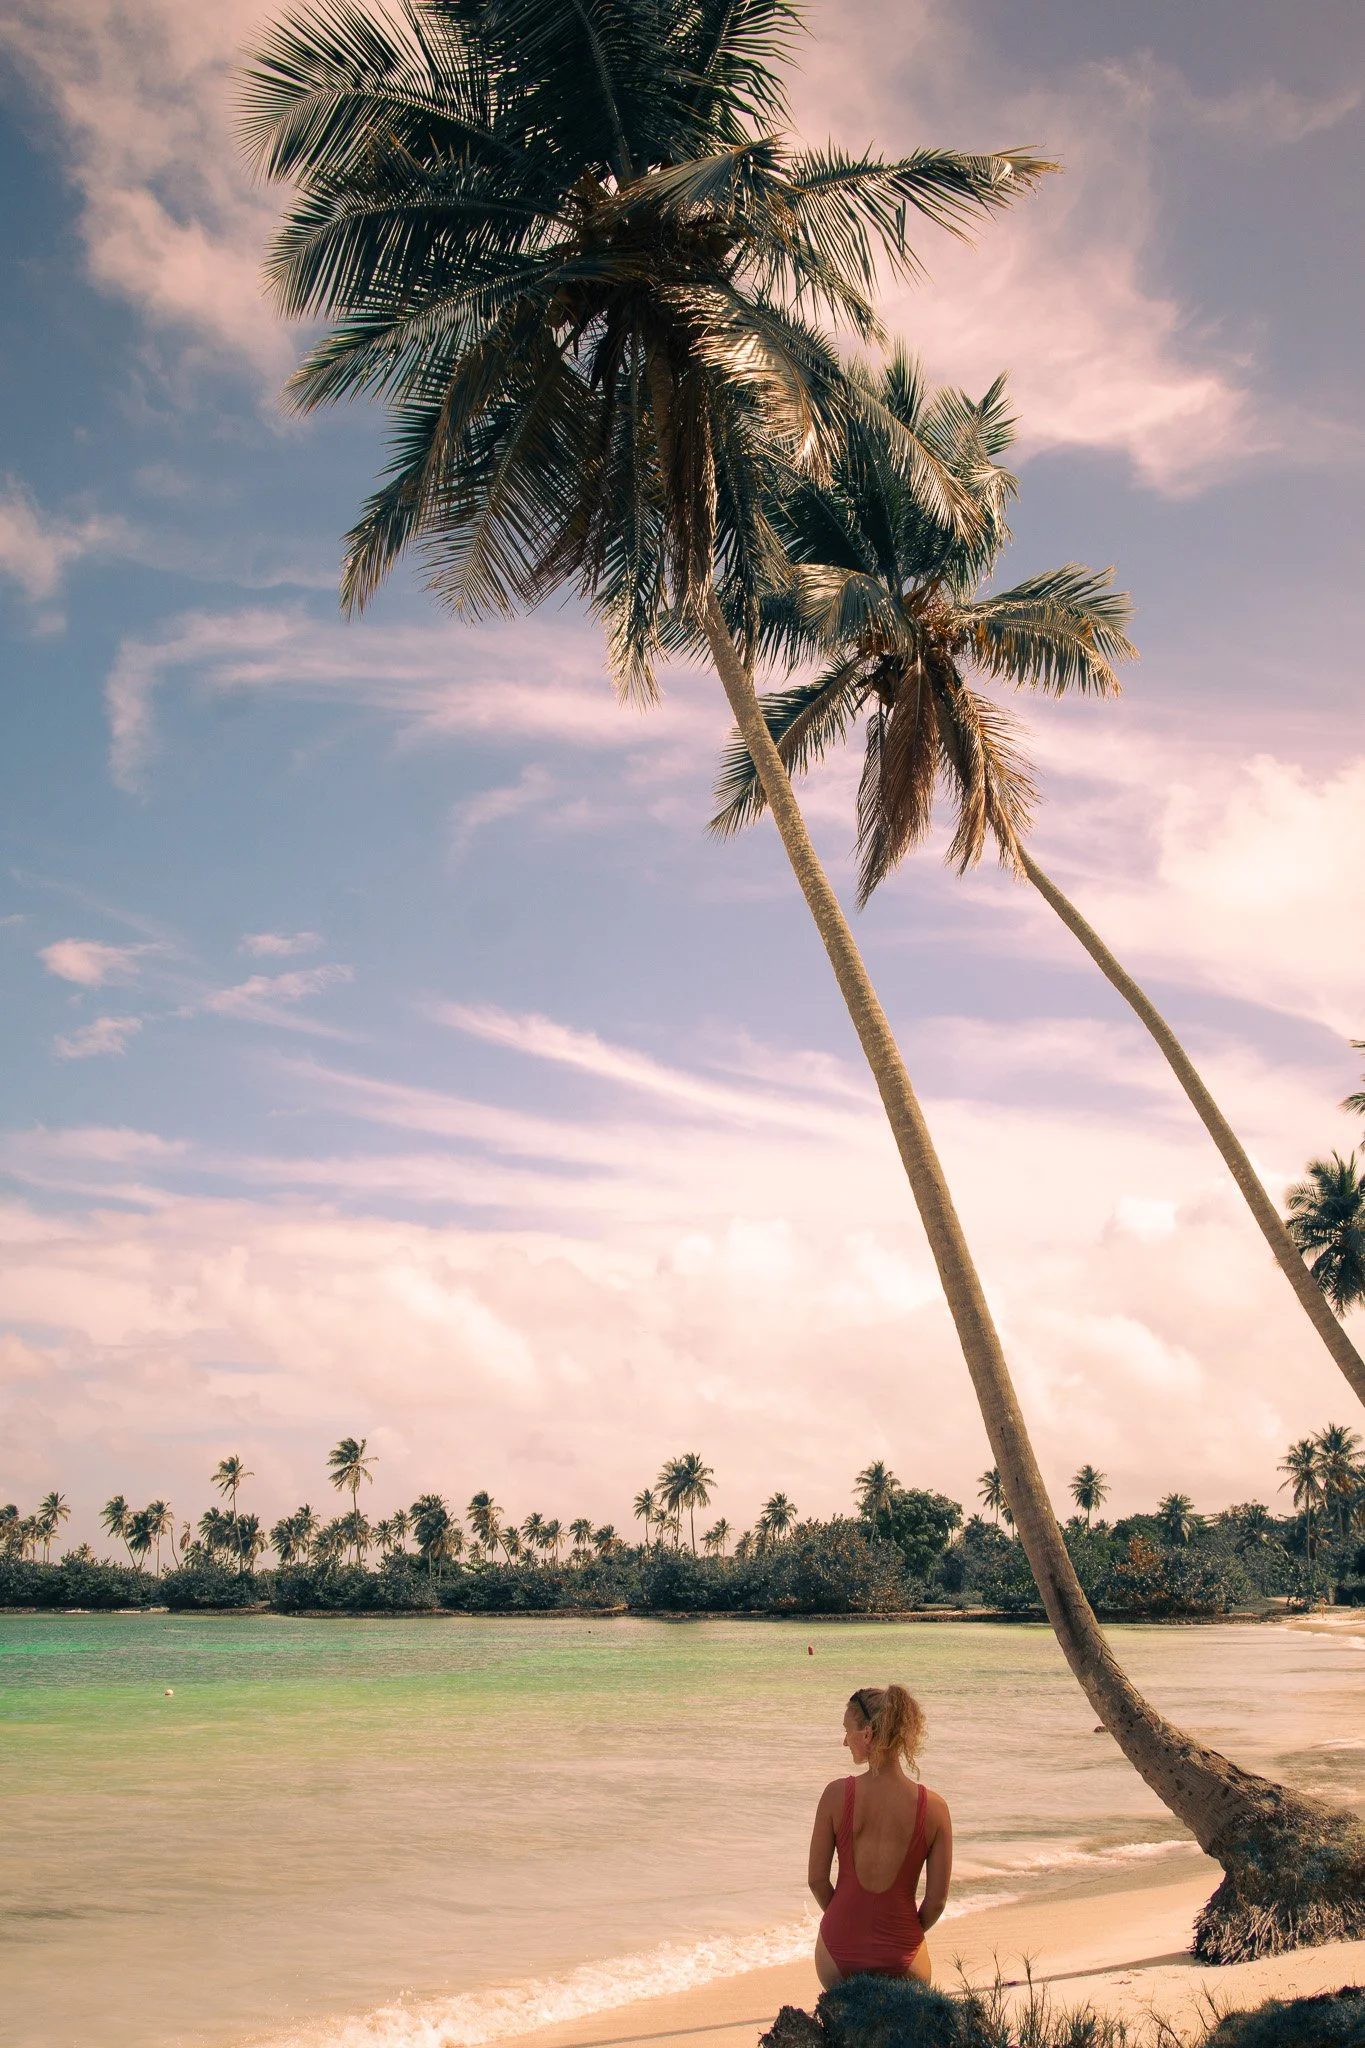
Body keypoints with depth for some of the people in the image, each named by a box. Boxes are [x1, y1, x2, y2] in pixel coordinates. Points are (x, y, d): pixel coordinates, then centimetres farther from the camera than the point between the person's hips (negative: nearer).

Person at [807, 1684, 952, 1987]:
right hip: (900, 1959, -1)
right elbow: (937, 1900, -4)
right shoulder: (934, 1808, -11)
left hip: (839, 1950, 1)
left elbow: (816, 1879, -5)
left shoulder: (836, 1794, -12)